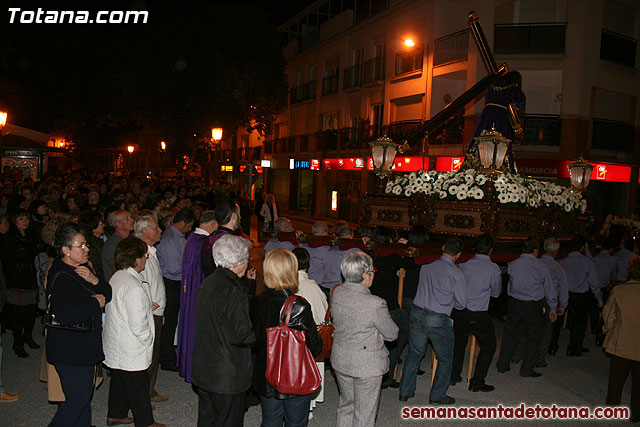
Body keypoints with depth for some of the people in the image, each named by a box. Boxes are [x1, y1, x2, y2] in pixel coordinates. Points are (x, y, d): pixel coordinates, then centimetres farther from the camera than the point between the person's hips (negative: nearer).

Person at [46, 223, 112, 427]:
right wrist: (96, 303, -22)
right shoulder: (60, 277, -21)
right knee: (77, 399, -1)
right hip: (70, 352, -9)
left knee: (84, 395, 19)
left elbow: (107, 294, 8)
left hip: (84, 346, 9)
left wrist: (95, 280, -12)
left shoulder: (81, 269, 9)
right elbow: (65, 315, -34)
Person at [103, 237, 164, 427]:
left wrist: (146, 307, 11)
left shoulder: (116, 277, 2)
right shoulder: (134, 287, -27)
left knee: (119, 380, 24)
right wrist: (148, 339, -9)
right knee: (138, 386, 6)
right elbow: (138, 325, -26)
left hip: (115, 346, 9)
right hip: (131, 350, -9)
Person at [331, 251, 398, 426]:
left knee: (346, 405, 26)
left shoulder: (337, 293, -10)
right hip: (367, 366, -6)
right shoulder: (375, 304, -28)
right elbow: (392, 334, -14)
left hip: (340, 360, 6)